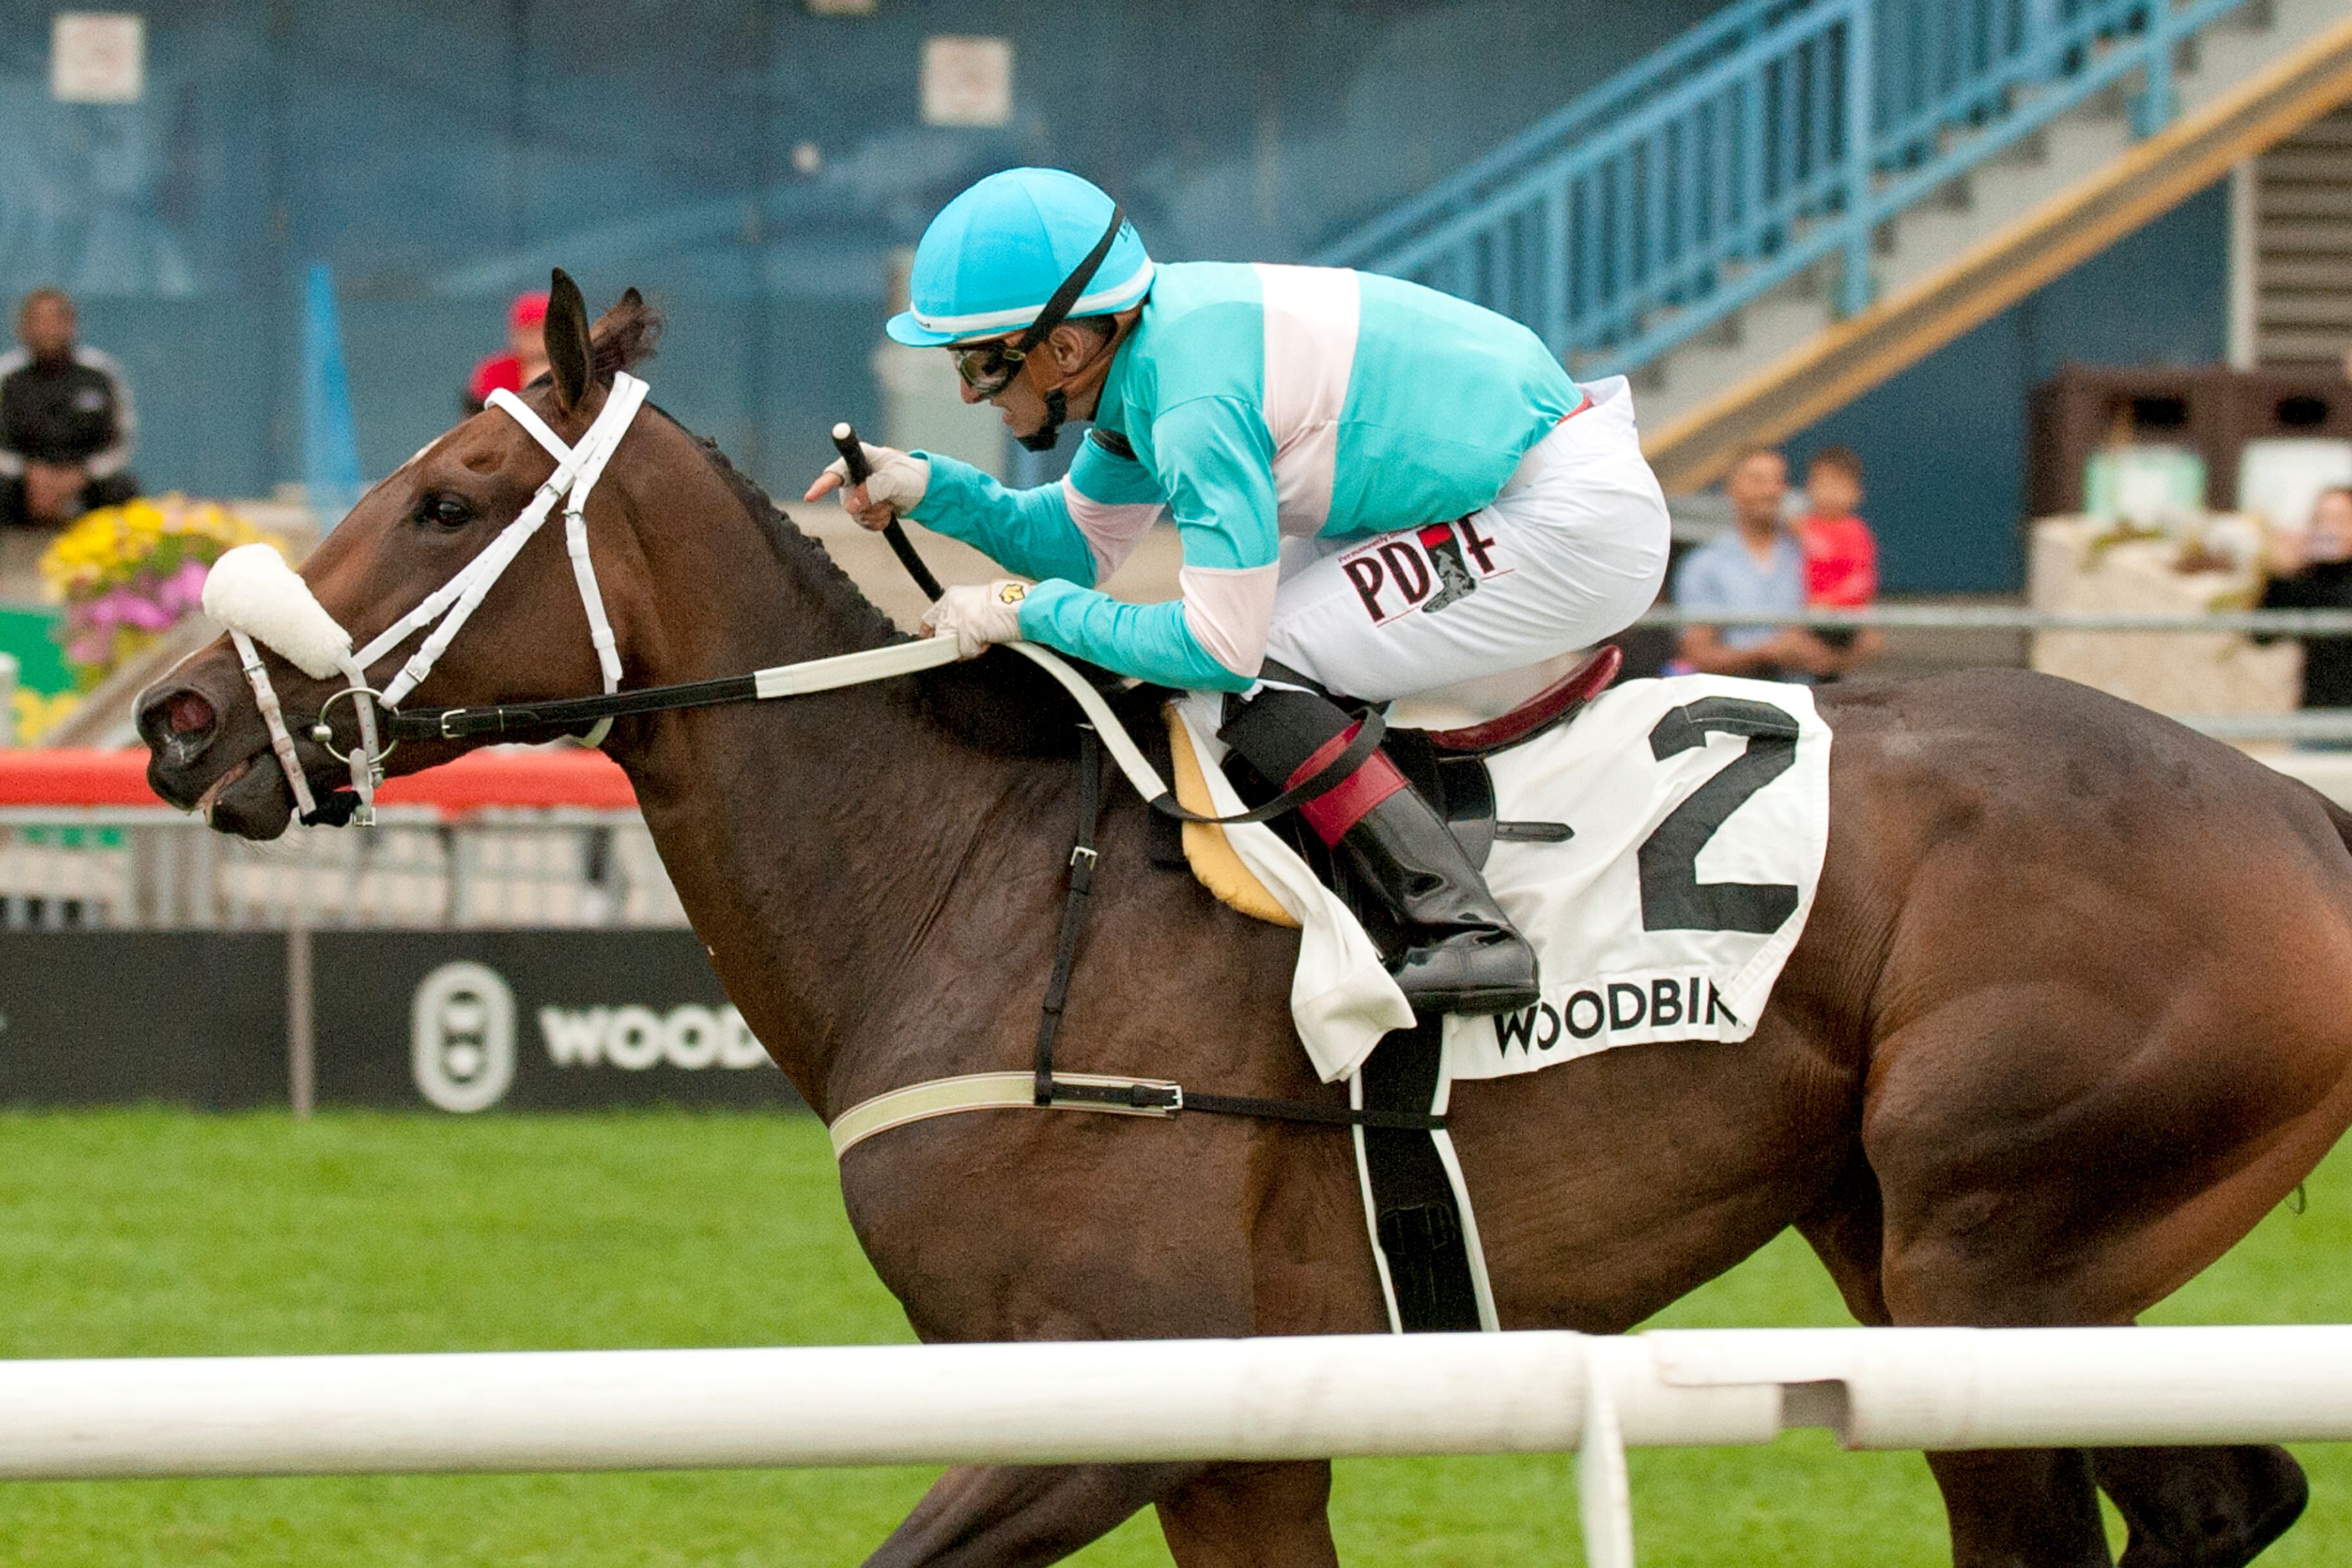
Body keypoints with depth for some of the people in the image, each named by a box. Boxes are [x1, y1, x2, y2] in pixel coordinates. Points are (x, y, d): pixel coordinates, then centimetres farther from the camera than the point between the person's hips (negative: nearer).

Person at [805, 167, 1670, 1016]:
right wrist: (930, 488, 4)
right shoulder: (1142, 345, 4)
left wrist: (1027, 614, -12)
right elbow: (1082, 543, 18)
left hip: (1579, 528, -10)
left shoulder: (1195, 398, -25)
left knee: (1258, 672, -13)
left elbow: (1220, 649, -21)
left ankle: (1466, 928, -20)